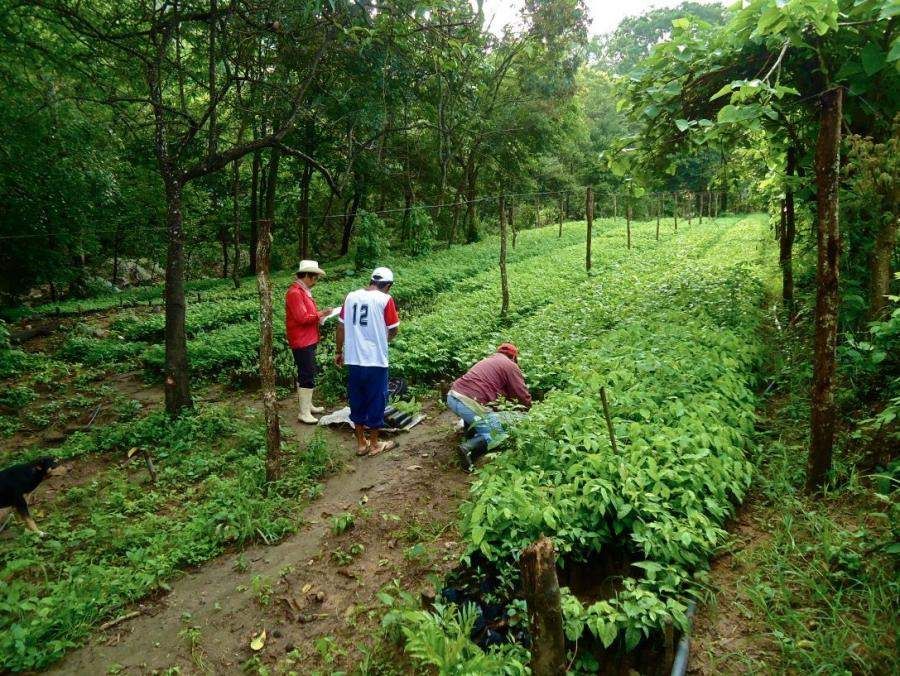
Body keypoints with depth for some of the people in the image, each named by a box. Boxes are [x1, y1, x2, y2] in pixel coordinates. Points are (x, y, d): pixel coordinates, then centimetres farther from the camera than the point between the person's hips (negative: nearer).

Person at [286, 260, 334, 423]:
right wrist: (321, 314, -14)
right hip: (302, 342, -10)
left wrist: (319, 315, 5)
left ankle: (307, 405, 28)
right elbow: (302, 318, -24)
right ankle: (304, 413, -2)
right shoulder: (295, 293, -18)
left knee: (307, 374, 17)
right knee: (307, 377, -7)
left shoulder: (304, 291, 15)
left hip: (308, 341, 10)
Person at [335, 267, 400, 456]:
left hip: (353, 360, 4)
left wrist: (339, 352, 18)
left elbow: (341, 327, 7)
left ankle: (361, 443, 25)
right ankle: (374, 444, 20)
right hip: (376, 361, -4)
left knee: (357, 400, 15)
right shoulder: (385, 300, -9)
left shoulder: (351, 296, 4)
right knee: (376, 401, 9)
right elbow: (394, 330, -5)